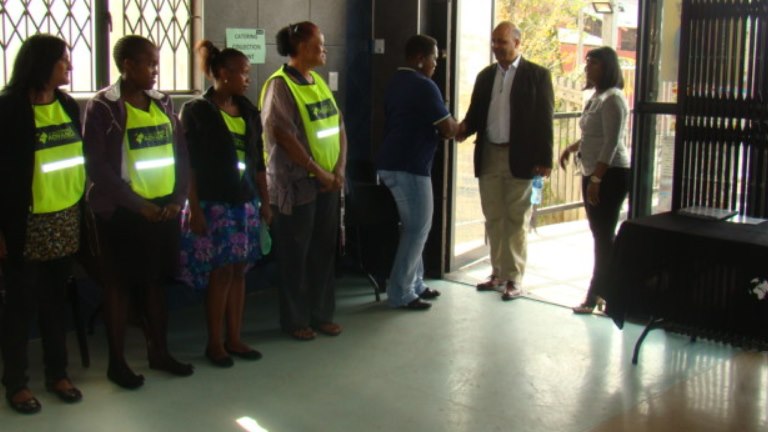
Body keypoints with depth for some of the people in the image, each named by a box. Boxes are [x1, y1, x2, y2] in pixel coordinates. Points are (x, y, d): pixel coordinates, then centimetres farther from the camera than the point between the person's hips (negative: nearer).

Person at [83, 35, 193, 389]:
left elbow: (182, 154, 10)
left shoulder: (163, 103, 9)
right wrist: (138, 204, -16)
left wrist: (178, 198, -4)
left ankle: (159, 352, 26)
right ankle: (116, 361, 15)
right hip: (122, 212, -5)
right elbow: (97, 167, -13)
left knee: (156, 281, 14)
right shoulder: (102, 107, -8)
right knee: (119, 285, 4)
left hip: (164, 208, 5)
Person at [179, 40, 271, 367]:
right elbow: (189, 165, -9)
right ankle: (214, 343, 11)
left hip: (245, 204, 6)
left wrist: (265, 202, 13)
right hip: (214, 204, -5)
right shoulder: (197, 111, -6)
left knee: (239, 271, 8)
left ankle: (234, 339, 19)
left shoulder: (248, 111, 11)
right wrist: (194, 210, -14)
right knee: (220, 273, -2)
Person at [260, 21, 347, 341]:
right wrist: (317, 170, -15)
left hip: (328, 182, 7)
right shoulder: (280, 85, -11)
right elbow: (284, 136, -17)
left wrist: (339, 169, -2)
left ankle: (322, 314, 24)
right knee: (295, 255, 3)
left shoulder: (319, 83, 11)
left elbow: (339, 127, 11)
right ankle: (294, 320, 15)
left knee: (324, 251, 12)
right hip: (296, 183, -7)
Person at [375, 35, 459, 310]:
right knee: (417, 229, -2)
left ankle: (414, 284, 24)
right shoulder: (424, 86, -15)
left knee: (413, 226, 18)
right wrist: (459, 128, 9)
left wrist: (437, 130, 11)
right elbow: (448, 129, -12)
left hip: (392, 163, 10)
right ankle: (400, 293, 1)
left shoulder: (396, 82, 14)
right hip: (409, 166, -9)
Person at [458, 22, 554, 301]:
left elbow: (544, 119, -7)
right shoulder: (485, 76, 12)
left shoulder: (537, 75, -3)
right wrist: (464, 128, -12)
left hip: (519, 158, -5)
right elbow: (476, 113, 11)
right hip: (488, 157, 5)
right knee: (493, 219, 11)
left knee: (516, 220, 2)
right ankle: (498, 273, 22)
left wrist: (544, 160, -13)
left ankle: (515, 279, 9)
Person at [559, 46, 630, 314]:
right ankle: (601, 291, 21)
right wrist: (573, 148, 13)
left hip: (611, 174, -10)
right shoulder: (597, 97, 14)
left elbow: (611, 143, -20)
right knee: (600, 234, 13)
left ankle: (596, 296, 2)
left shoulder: (612, 99, -15)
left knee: (604, 235, -4)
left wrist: (596, 179, -22)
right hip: (593, 173, 10)